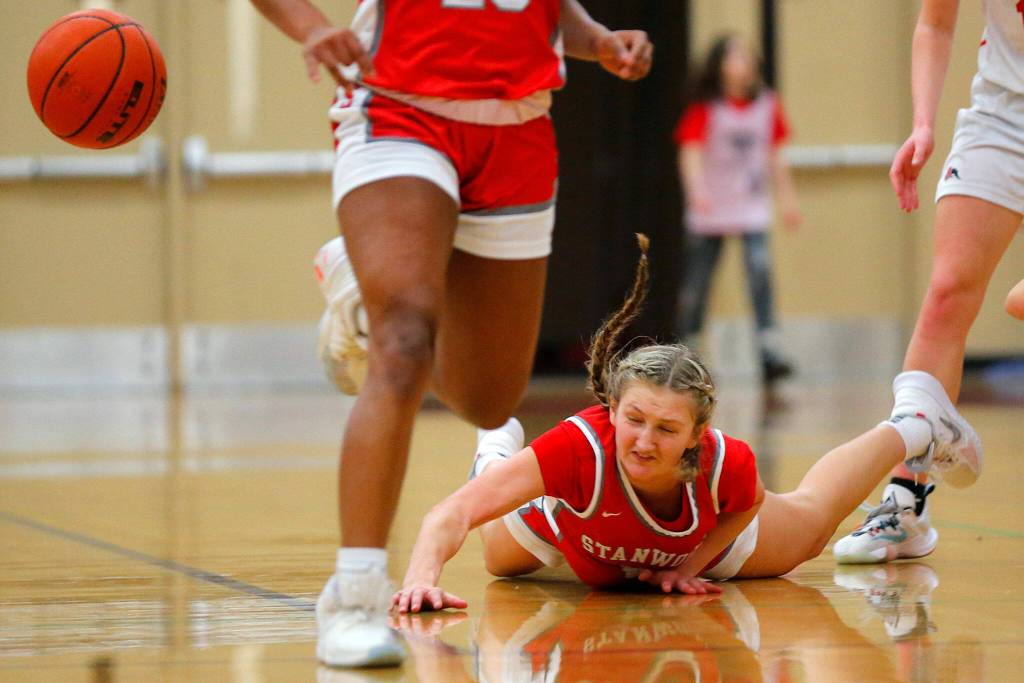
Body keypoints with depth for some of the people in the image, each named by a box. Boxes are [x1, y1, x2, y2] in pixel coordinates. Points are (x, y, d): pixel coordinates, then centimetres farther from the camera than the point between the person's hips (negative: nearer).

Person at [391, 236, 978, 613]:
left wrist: (691, 563, -22)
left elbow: (750, 502, -14)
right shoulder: (581, 447, -50)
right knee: (501, 556, 35)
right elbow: (452, 515, -57)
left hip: (699, 542, 1)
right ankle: (496, 447, 63)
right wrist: (423, 578, -74)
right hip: (571, 531, -1)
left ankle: (913, 427, 59)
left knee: (813, 518, 33)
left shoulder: (727, 463, -42)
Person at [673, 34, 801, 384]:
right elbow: (690, 153, -13)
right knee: (696, 283, 7)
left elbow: (774, 156, 14)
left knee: (760, 270, -17)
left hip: (752, 207, 2)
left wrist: (787, 198, 15)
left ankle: (770, 351, -22)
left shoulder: (766, 105, 5)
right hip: (710, 210, -2)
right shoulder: (704, 109, -5)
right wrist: (697, 190, -29)